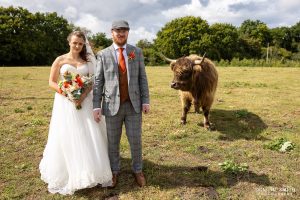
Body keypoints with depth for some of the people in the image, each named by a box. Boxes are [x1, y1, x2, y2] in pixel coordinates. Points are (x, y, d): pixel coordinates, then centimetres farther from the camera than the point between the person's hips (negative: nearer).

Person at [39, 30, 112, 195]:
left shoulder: (87, 60, 10)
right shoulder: (60, 60, 3)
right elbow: (52, 82, 2)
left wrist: (84, 95, -14)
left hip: (84, 101, 2)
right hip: (66, 102, -2)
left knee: (89, 136, 3)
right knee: (67, 138, 2)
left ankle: (90, 171, 19)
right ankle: (66, 175, 19)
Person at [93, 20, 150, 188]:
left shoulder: (137, 52, 4)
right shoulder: (103, 54, 1)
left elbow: (142, 78, 3)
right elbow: (98, 82, -1)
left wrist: (146, 101, -3)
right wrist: (96, 106, -7)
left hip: (133, 105, 1)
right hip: (112, 105, 0)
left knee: (136, 140, 8)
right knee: (113, 142, 11)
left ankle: (138, 170, 30)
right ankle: (114, 171, 32)